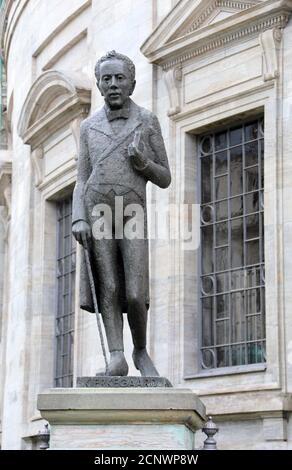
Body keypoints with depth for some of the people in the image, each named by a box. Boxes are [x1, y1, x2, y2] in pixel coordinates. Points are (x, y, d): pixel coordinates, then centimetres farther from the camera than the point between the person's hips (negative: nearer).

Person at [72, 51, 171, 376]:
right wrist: (78, 219, -7)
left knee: (134, 295, -10)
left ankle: (141, 351, 12)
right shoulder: (89, 127, 13)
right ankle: (117, 357, -11)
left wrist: (142, 162, -10)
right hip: (97, 212, 2)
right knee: (108, 289, -8)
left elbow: (164, 179, 10)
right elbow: (81, 180, 9)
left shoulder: (148, 121, 9)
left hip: (133, 216, -1)